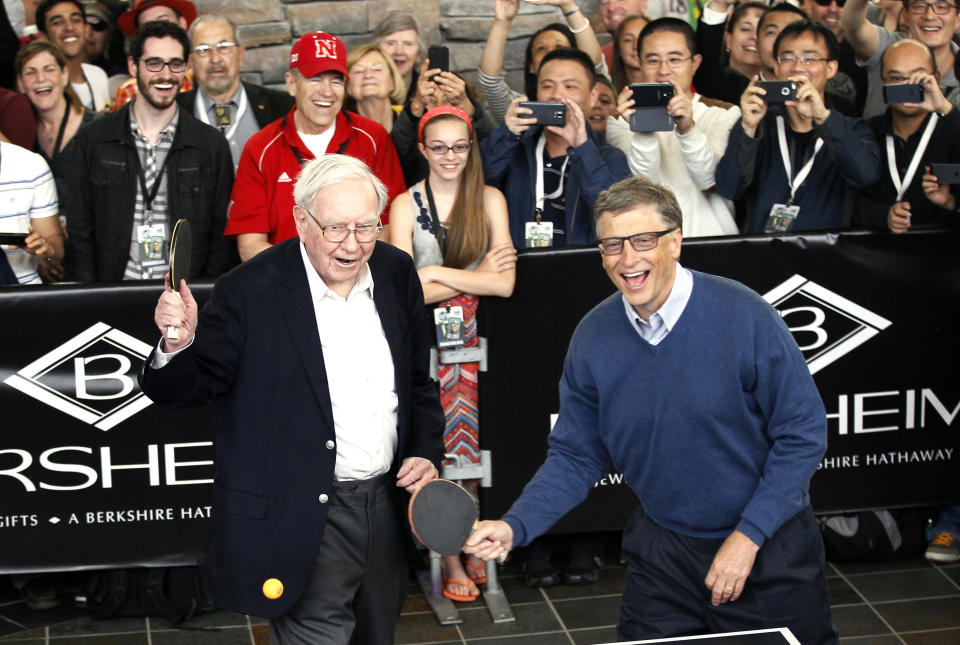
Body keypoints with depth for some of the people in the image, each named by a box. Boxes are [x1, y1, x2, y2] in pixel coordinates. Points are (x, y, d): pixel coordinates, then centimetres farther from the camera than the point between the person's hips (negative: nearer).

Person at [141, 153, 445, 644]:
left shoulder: (396, 273, 2)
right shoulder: (250, 292, -15)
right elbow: (188, 390, -15)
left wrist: (426, 452, 2)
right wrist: (179, 344, -35)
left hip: (386, 507, 6)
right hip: (304, 523, -6)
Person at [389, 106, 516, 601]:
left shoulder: (489, 200, 6)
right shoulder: (405, 205, 1)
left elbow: (505, 284, -4)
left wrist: (438, 272, -9)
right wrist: (478, 274, -7)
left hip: (478, 338, 2)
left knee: (473, 442, -1)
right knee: (440, 448, -6)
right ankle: (451, 556, 3)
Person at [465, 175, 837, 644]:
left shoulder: (744, 316, -18)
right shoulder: (592, 338, -7)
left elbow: (803, 433, -13)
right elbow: (575, 456, 2)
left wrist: (747, 537, -16)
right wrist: (515, 526, -13)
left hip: (768, 549, -3)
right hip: (661, 552, 3)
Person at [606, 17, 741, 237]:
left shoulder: (725, 114, 8)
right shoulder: (622, 120, 8)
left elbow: (710, 183, -8)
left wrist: (688, 129, -24)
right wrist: (644, 132, -23)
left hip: (710, 238, 0)